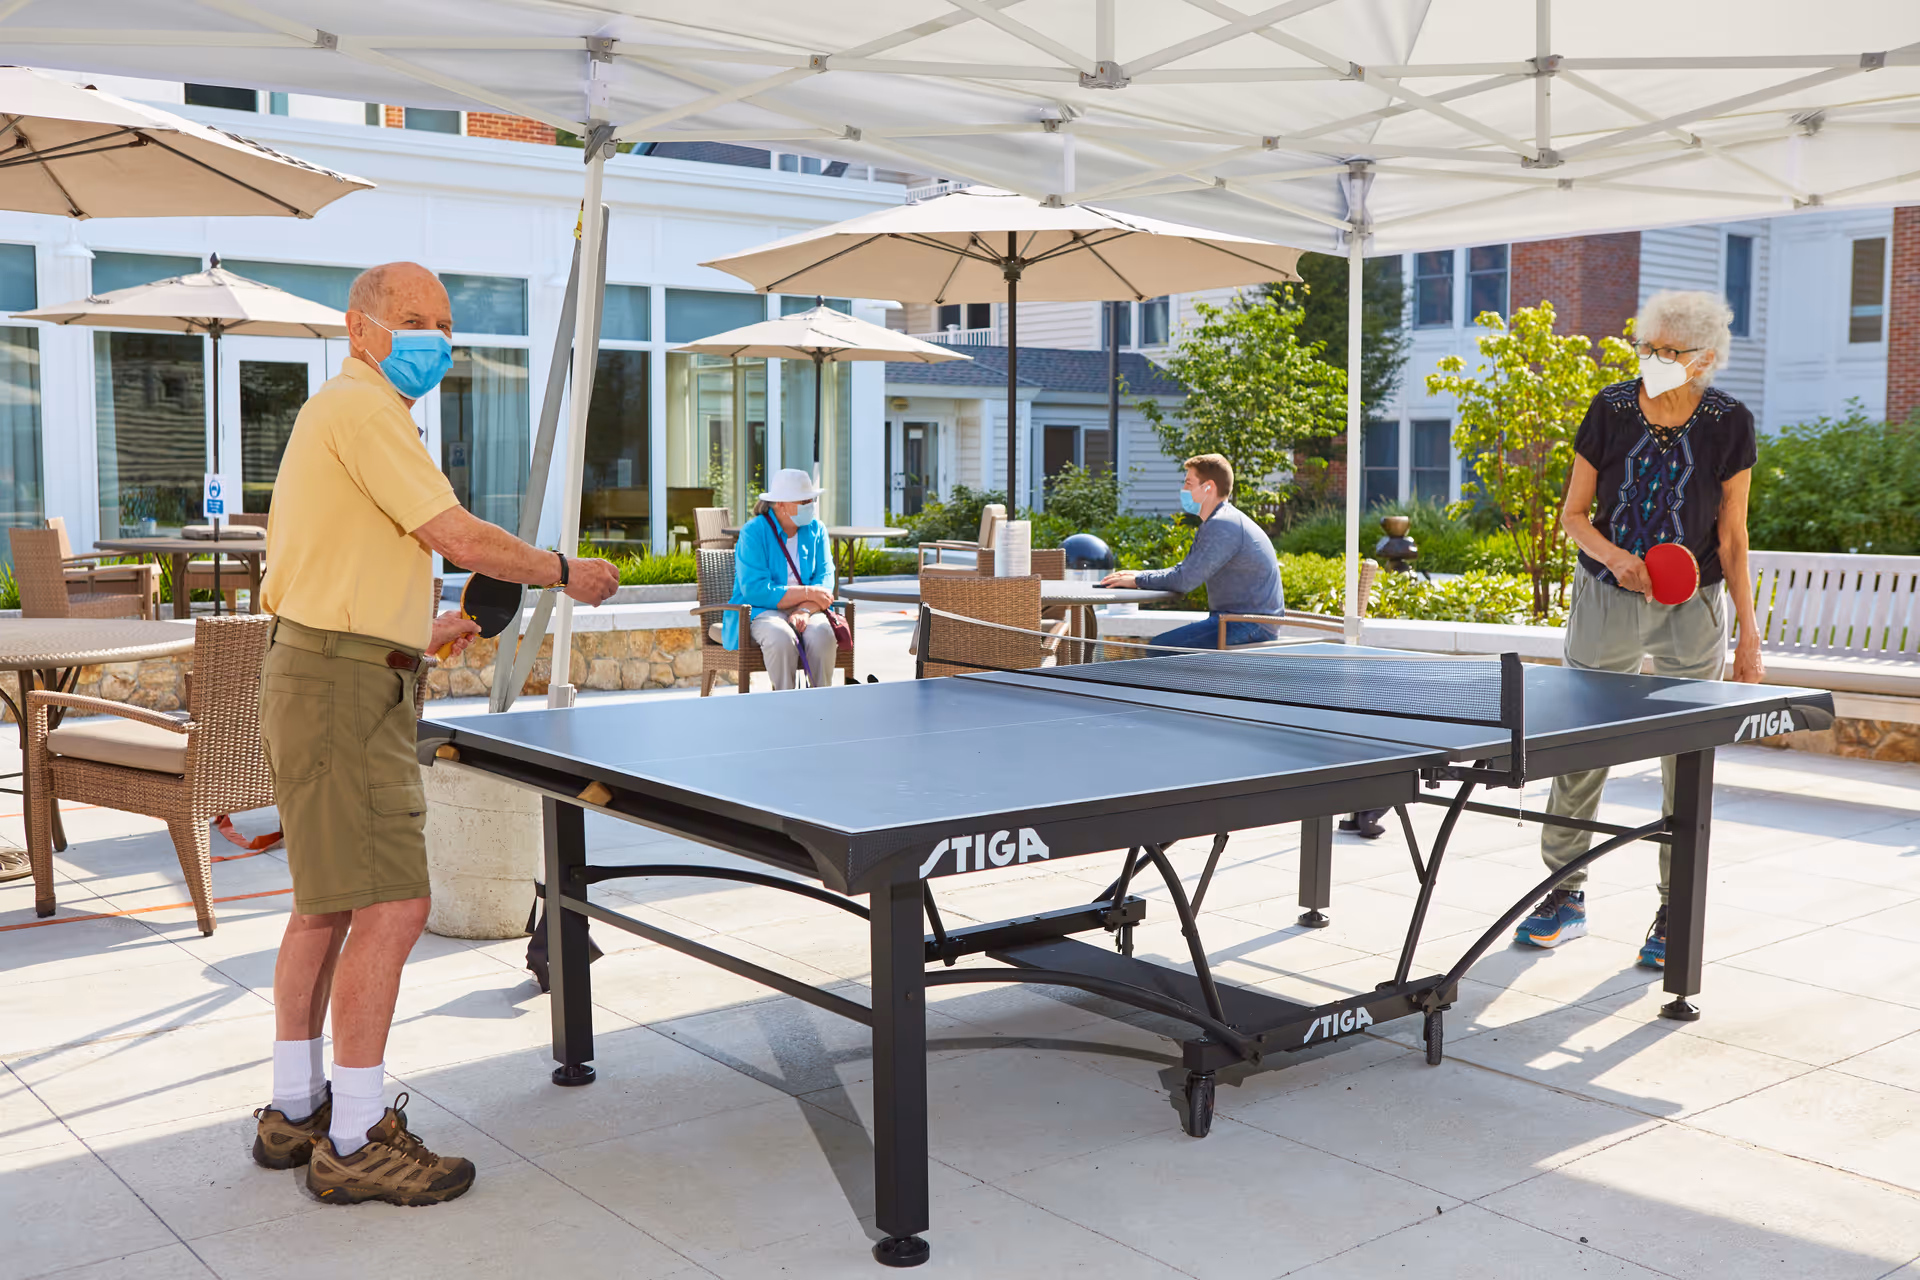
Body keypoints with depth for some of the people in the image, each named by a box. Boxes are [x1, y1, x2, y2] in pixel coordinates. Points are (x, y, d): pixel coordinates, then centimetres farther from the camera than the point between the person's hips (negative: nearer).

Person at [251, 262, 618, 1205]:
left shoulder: (348, 413, 20)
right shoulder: (360, 408, -12)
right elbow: (459, 538, -19)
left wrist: (417, 632, 20)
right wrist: (565, 572, -6)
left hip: (324, 677, 11)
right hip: (342, 689, -11)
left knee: (327, 905, 16)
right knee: (390, 906, -10)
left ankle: (295, 1111, 26)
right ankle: (355, 1143, -2)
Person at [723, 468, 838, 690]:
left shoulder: (815, 530, 8)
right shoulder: (753, 532, -7)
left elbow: (825, 578, 1)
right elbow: (754, 590, -16)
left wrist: (805, 610, -20)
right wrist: (807, 593, -17)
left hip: (805, 611, 3)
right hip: (759, 611, -3)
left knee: (822, 634, -32)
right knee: (782, 637, -38)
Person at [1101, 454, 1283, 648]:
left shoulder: (1222, 526, -17)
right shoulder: (1220, 522, 20)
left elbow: (1185, 579, -20)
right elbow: (1186, 571, 22)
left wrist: (1137, 579, -7)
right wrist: (1139, 575, 9)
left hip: (1251, 628, -11)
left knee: (1161, 647, -18)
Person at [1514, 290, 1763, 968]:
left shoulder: (1729, 423, -6)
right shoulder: (1610, 410, -5)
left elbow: (1732, 538, 0)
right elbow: (1574, 514, 2)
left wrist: (1748, 631, -2)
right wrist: (1614, 556, -18)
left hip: (1692, 609, -1)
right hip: (1606, 599, 1)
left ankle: (1675, 911, 15)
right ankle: (1566, 894, 16)